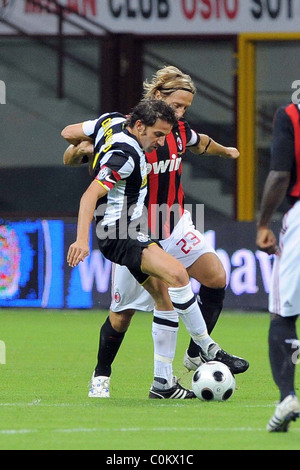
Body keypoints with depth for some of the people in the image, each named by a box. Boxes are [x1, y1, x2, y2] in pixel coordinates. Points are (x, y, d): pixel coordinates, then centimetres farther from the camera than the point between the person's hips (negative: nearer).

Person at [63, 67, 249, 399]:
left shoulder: (179, 131, 0)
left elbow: (201, 144, 26)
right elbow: (70, 160, -13)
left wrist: (226, 151, 45)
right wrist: (80, 150, -37)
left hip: (174, 226, 5)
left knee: (216, 276, -14)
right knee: (123, 313, 1)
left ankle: (197, 354, -1)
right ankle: (101, 377, 23)